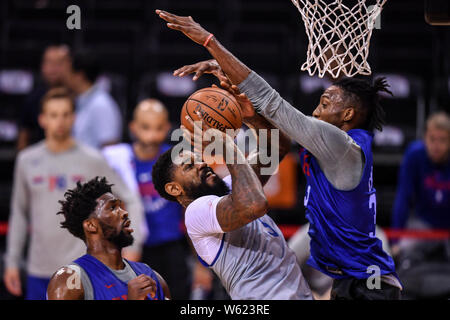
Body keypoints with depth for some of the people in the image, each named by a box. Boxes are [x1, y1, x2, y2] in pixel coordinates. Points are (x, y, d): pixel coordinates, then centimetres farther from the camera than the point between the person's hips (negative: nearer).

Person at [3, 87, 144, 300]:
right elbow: (19, 213, 15)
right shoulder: (26, 161, 6)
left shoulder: (92, 161, -3)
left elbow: (130, 201, 0)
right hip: (39, 273, 4)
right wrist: (12, 262, 12)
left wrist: (132, 246, -13)